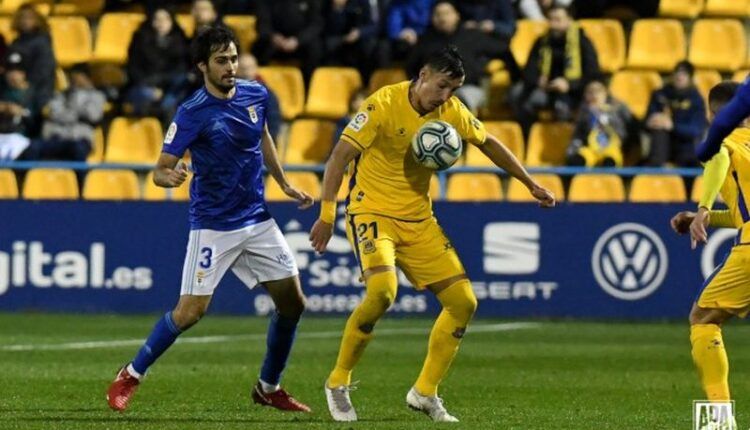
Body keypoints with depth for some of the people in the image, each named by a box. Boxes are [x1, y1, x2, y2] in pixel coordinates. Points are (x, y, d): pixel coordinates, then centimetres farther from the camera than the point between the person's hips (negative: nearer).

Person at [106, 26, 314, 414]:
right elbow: (161, 169, -17)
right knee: (191, 309, -13)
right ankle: (130, 376, 4)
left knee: (292, 301, 3)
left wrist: (284, 185, 23)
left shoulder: (255, 95, 1)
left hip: (257, 219, 6)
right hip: (213, 226, -6)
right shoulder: (192, 113, -16)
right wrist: (169, 177, -39)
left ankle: (268, 388, 20)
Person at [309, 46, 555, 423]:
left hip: (419, 220, 7)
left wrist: (530, 184, 20)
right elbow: (339, 156, -18)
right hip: (373, 212, -7)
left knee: (463, 302, -1)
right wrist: (327, 215, -24)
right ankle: (338, 383, -12)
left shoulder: (451, 112, 1)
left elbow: (489, 143, 19)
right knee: (382, 290, -31)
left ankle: (425, 392, 13)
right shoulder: (384, 105, -17)